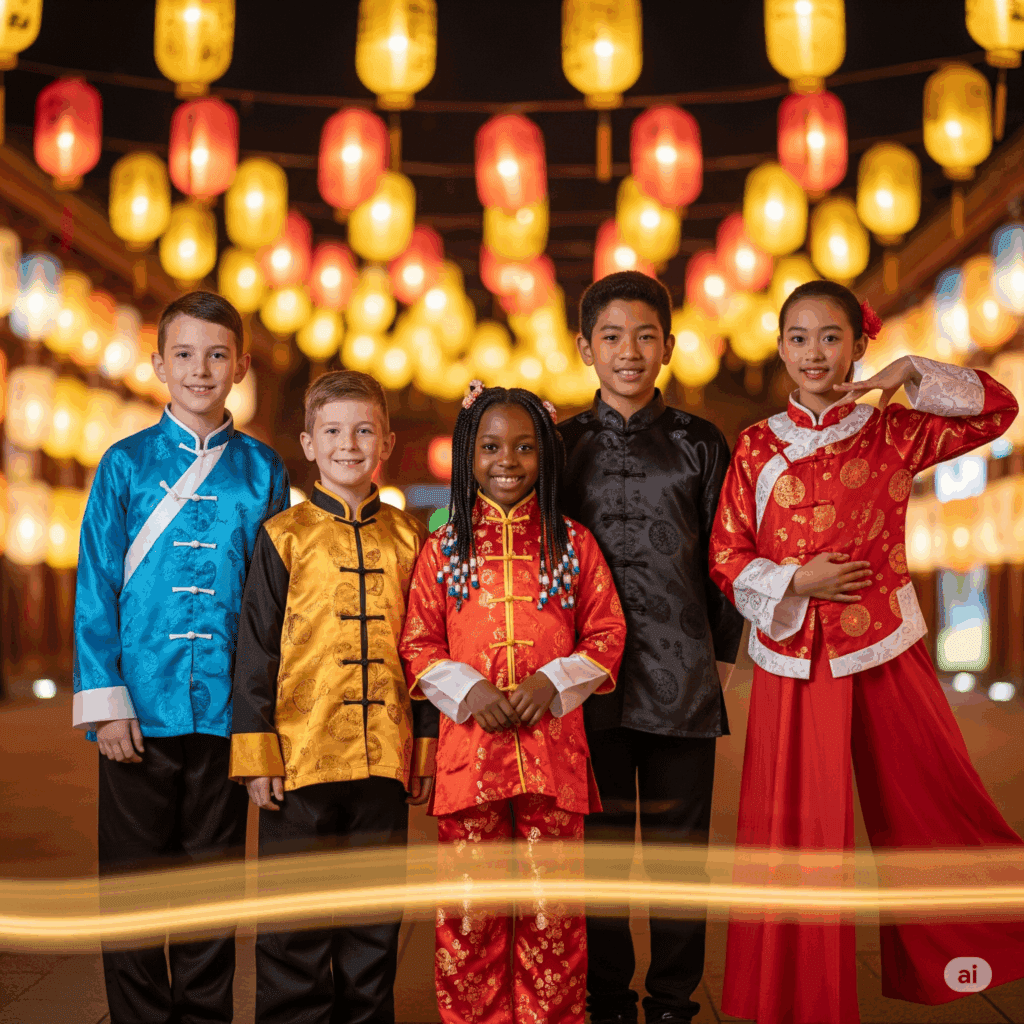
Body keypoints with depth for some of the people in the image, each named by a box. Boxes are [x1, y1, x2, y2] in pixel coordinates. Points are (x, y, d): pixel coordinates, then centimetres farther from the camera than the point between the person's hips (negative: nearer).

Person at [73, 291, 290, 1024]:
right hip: (141, 710, -1)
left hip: (226, 713, 1)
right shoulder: (125, 463, 4)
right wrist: (105, 701, -6)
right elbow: (97, 587, 2)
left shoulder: (262, 471, 7)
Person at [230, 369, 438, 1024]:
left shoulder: (407, 539, 8)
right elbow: (256, 649, -2)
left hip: (384, 757, 3)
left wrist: (426, 747, 10)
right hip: (301, 755, -3)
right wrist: (256, 752, -7)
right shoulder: (285, 536, 0)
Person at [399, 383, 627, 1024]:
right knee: (470, 900, 5)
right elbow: (418, 644, 6)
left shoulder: (573, 545, 5)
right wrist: (468, 689, -10)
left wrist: (552, 683, -10)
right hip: (468, 747, 0)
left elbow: (607, 634, 5)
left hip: (552, 746, 0)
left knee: (552, 898, 5)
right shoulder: (443, 550, 6)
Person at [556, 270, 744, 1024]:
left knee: (679, 847, 5)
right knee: (600, 844, 6)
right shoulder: (563, 444, 7)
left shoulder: (699, 443, 7)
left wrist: (723, 654, 8)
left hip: (682, 675, 0)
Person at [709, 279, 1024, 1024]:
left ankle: (946, 964, 29)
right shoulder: (757, 447, 4)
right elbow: (727, 556, 2)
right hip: (793, 657, 0)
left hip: (886, 651, 0)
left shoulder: (892, 432, 4)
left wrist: (910, 374, -7)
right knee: (801, 831, 4)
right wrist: (794, 584, -12)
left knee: (928, 809, 7)